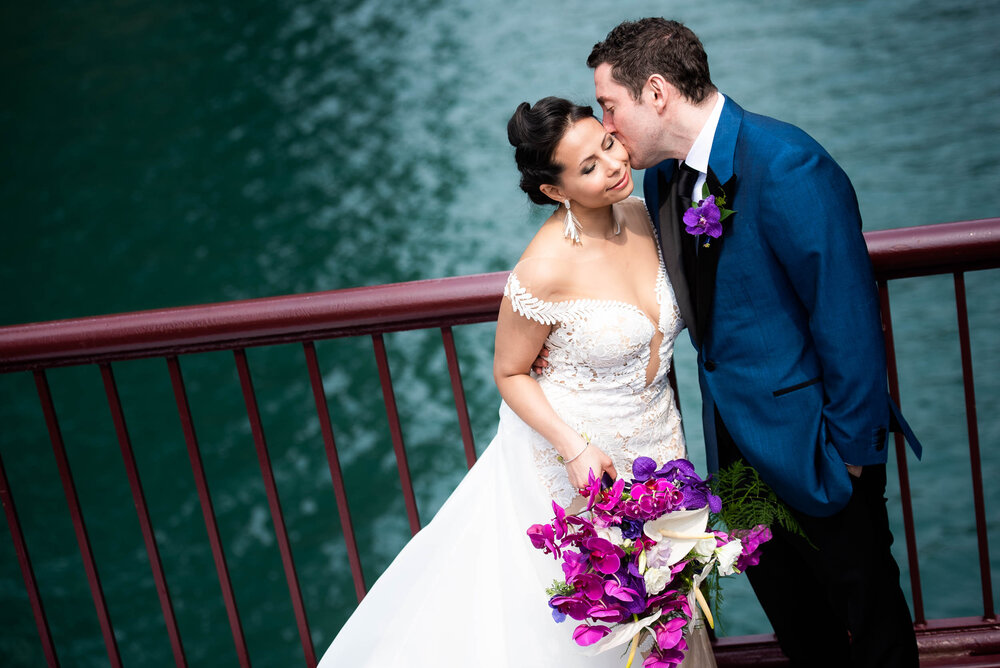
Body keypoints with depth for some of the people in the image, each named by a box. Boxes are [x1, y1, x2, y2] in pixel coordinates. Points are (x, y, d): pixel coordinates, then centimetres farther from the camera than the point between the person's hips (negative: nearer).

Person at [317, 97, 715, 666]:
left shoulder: (642, 216, -9)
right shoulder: (545, 269, -28)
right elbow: (510, 373, -14)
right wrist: (574, 449, -24)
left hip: (655, 440, 6)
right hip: (574, 447, -6)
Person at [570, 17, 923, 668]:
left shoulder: (786, 164, -24)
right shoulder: (661, 178, 2)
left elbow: (846, 313, -22)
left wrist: (851, 447, -18)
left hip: (813, 440, -7)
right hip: (738, 437, 7)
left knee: (862, 598, 12)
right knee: (785, 601, 22)